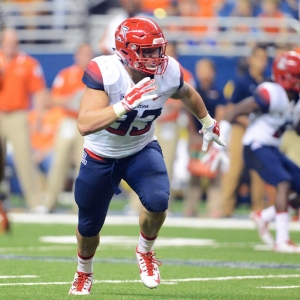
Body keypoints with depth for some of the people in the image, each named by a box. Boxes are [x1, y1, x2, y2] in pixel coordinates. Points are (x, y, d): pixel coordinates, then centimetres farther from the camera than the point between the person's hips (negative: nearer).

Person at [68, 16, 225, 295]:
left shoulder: (168, 72, -20)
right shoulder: (104, 72, -33)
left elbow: (187, 94, 7)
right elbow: (85, 125, -43)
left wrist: (207, 122, 21)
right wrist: (126, 104, -51)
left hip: (141, 151, 2)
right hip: (100, 156, -2)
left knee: (157, 201, -27)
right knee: (89, 228, 12)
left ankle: (145, 251, 5)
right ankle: (83, 274, 45)